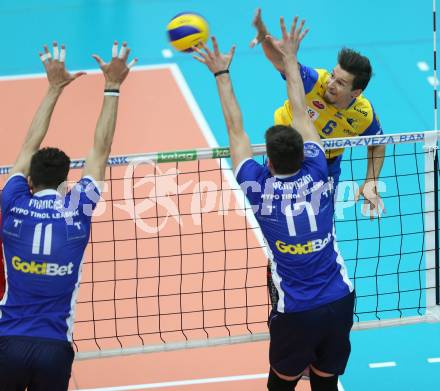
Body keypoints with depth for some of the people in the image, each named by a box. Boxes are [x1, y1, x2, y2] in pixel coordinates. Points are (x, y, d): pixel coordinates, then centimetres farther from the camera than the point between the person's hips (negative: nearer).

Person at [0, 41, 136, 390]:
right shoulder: (77, 212, -3)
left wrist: (55, 88, 20)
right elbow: (101, 150, 8)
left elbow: (30, 146, 13)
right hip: (54, 348, 0)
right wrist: (112, 87, 13)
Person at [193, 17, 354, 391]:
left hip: (296, 314, -2)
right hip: (340, 303, 2)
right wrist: (291, 58, 19)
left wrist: (222, 74, 13)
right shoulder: (317, 174, -5)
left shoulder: (260, 187, -10)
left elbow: (235, 129, 2)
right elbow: (301, 115, 8)